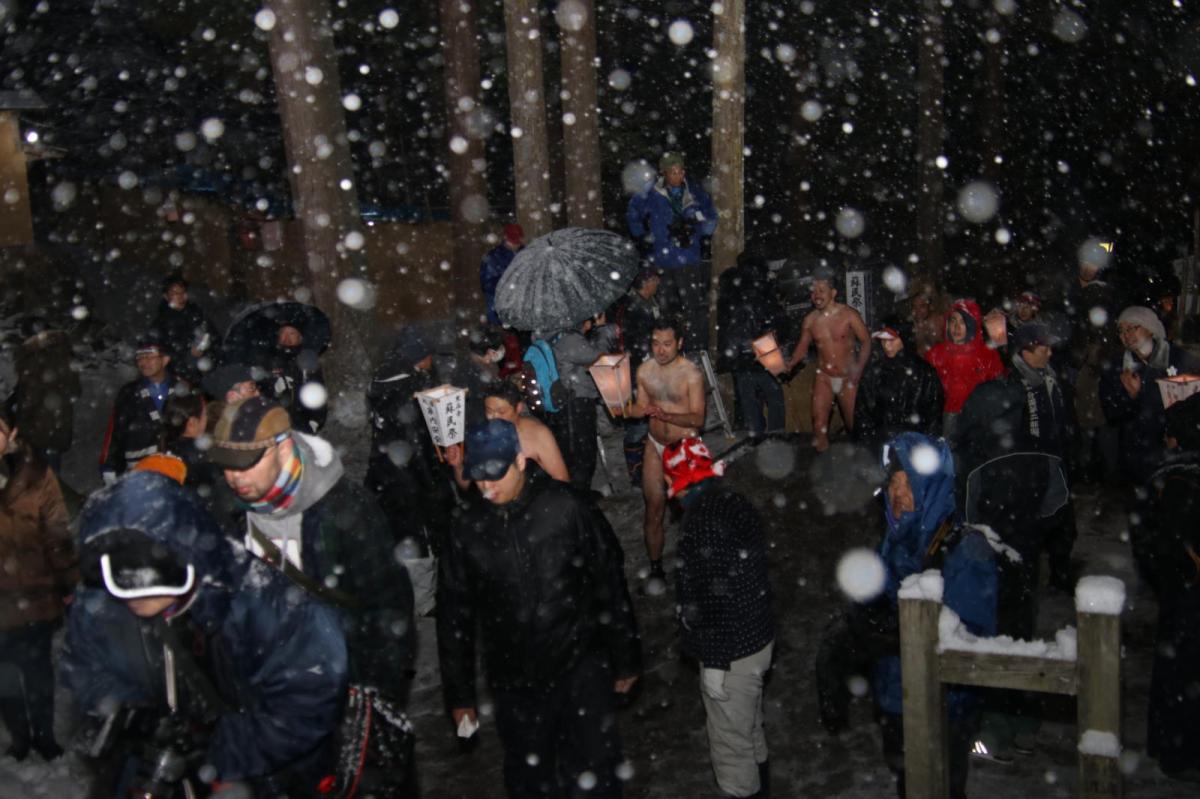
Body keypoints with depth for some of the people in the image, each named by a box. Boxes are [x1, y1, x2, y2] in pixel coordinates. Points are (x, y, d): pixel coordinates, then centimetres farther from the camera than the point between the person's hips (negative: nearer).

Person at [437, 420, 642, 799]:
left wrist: (625, 659, 4)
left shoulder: (566, 509, -9)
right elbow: (453, 618, 7)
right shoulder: (468, 533, -2)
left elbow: (611, 585, -1)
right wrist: (460, 695, 10)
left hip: (582, 666, -2)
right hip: (514, 682, 2)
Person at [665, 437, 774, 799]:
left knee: (731, 747, 4)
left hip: (732, 652, -10)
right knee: (751, 734, 26)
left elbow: (715, 596, -25)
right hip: (758, 637, 10)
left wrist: (714, 662, -18)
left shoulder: (703, 521, -23)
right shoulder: (737, 504, 4)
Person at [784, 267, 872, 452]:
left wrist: (859, 368, -19)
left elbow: (866, 341, -7)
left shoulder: (849, 315, -11)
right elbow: (802, 347, 6)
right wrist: (790, 363, -13)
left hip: (848, 378, -2)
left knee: (853, 422, 8)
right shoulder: (810, 319, -2)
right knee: (819, 425, -5)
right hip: (824, 377, 2)